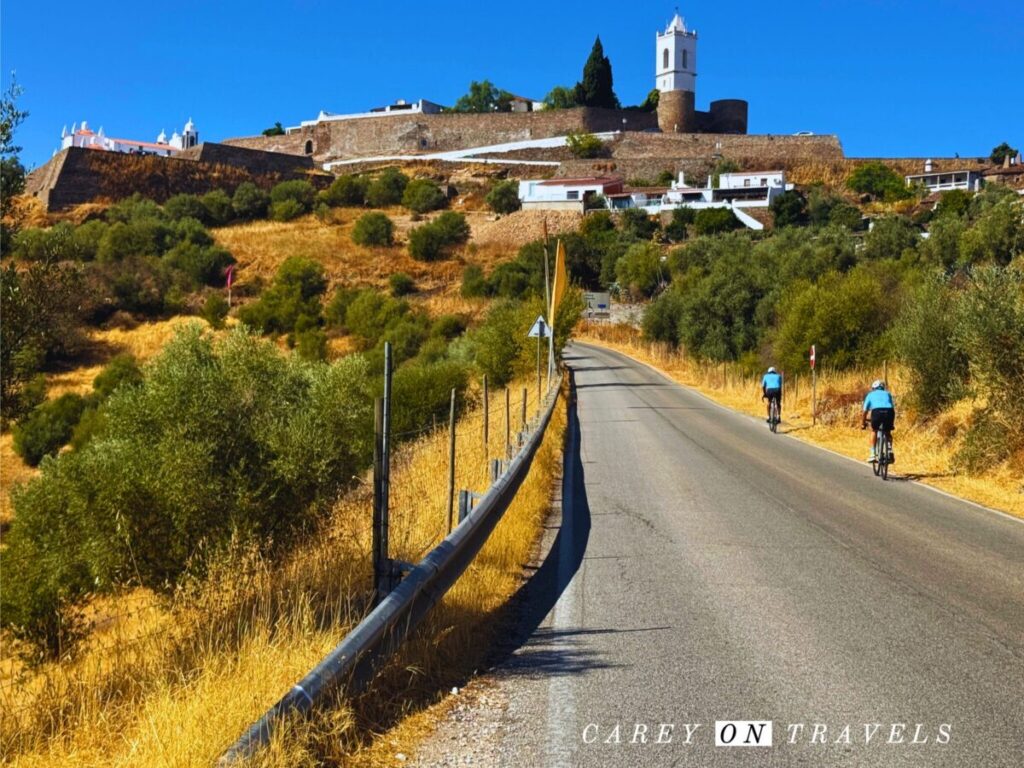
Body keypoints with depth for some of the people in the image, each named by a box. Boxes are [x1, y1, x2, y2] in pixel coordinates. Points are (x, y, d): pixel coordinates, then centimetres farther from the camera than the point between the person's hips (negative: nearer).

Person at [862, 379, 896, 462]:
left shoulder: (870, 395, 29)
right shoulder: (887, 394, 34)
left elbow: (865, 411, 29)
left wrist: (862, 423, 41)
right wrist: (892, 423, 46)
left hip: (877, 412, -2)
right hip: (889, 412, 2)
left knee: (874, 431, 23)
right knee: (888, 432, 27)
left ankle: (873, 454, 14)